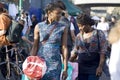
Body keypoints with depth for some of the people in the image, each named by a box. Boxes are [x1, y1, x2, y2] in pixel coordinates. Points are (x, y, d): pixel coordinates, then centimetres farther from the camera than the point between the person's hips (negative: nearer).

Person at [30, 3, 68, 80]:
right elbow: (35, 47, 5)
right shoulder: (39, 27, 2)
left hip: (55, 65, 0)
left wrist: (65, 68, -2)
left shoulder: (63, 28, 0)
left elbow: (64, 48, 0)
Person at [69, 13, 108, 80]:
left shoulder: (99, 34, -4)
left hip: (94, 68, -4)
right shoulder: (79, 36, 8)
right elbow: (75, 51, 13)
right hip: (81, 68, 4)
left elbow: (103, 51, -7)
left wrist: (100, 66, -14)